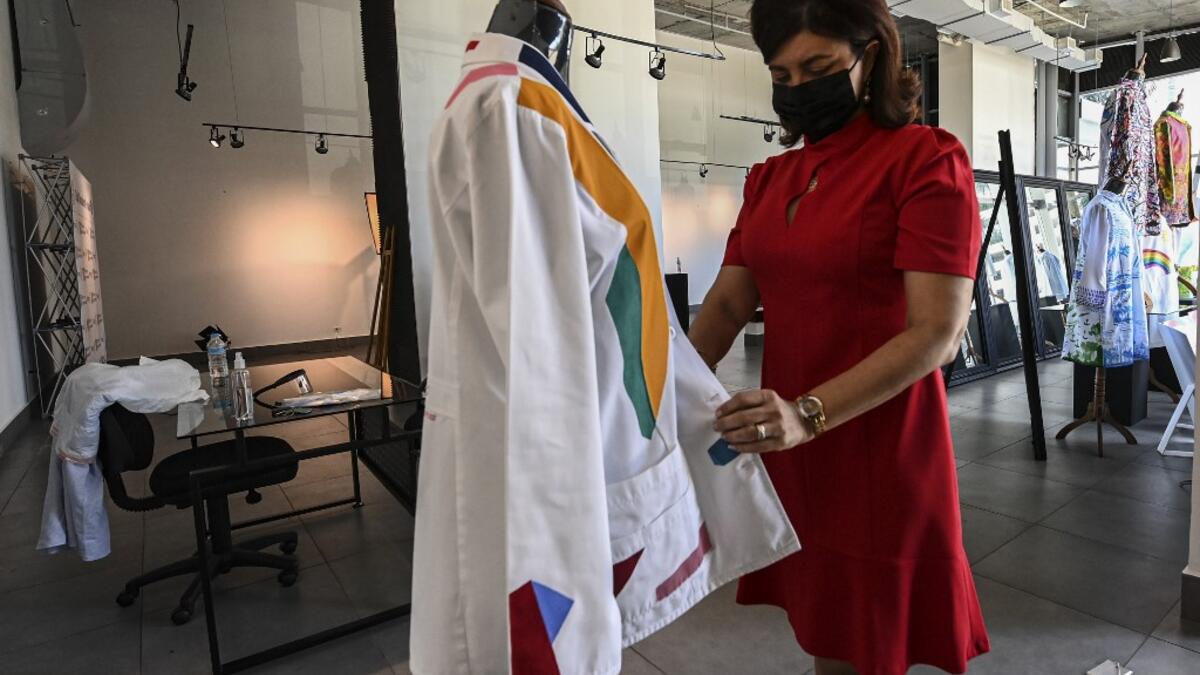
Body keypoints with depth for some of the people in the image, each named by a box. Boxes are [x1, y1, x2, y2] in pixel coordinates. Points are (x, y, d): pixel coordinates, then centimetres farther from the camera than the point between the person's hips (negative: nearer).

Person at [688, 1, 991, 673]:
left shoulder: (925, 158, -9)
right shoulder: (770, 177, 9)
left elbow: (938, 332, -17)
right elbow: (727, 303, 4)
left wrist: (810, 414, -29)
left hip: (879, 444, -5)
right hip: (789, 442, 5)